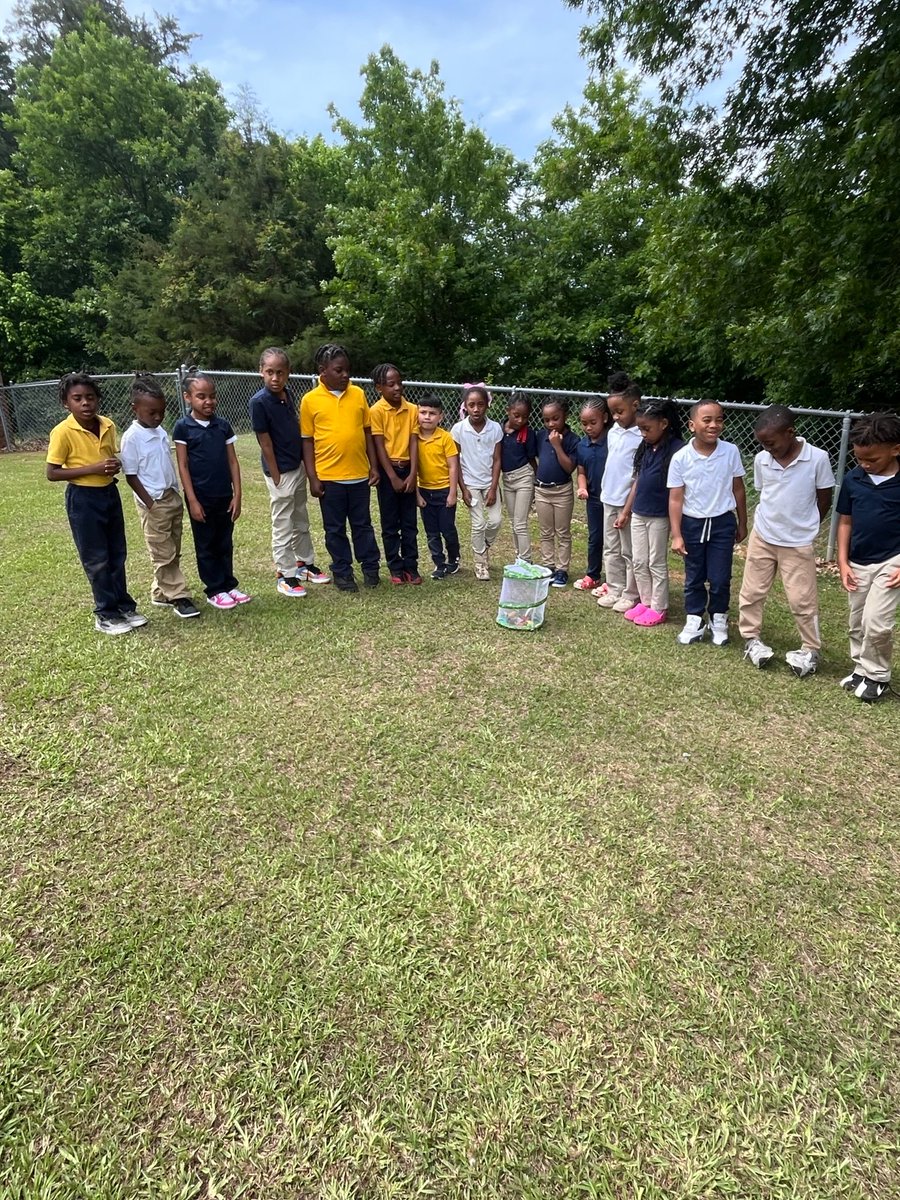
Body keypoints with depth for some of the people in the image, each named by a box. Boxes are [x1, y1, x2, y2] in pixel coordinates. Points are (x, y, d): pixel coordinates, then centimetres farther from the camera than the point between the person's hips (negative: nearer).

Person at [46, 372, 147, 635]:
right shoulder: (62, 432, -16)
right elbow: (52, 473, -15)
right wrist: (93, 469, -23)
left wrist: (115, 466, -7)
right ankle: (105, 615, 14)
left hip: (110, 493, 6)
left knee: (117, 554, 13)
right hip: (82, 499, -6)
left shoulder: (108, 426, 1)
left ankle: (123, 606, 26)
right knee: (96, 559, 2)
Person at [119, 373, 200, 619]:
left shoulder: (160, 431, 8)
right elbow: (131, 476, -13)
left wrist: (177, 494, 13)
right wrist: (150, 504, -16)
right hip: (153, 502, -8)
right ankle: (178, 597, 8)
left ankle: (160, 593, 25)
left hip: (172, 497, 8)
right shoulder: (132, 437, -13)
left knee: (173, 552, 13)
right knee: (164, 554, 1)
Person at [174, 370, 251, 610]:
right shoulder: (183, 427, -5)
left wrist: (237, 495, 0)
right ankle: (214, 590, 17)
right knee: (206, 545, 8)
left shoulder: (223, 426, 4)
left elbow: (232, 462, 5)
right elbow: (183, 466, -7)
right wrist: (192, 500, -11)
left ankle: (229, 585, 25)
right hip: (200, 498, -3)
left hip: (224, 496, 4)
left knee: (225, 544, 13)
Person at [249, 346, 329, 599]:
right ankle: (285, 575, 15)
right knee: (283, 526, 3)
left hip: (298, 467, 7)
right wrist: (276, 478, -14)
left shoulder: (288, 393, 2)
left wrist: (307, 464, 10)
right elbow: (265, 443, -17)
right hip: (281, 472, -7)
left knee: (301, 521, 19)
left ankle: (305, 563, 34)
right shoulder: (259, 401, -19)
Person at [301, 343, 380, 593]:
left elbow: (367, 431, 9)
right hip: (329, 476, -2)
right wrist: (312, 478, -6)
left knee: (363, 524, 14)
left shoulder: (358, 394, 3)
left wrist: (373, 465, 5)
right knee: (335, 528, 10)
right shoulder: (310, 400, -4)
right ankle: (342, 571, 23)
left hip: (359, 474, 2)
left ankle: (370, 567, 28)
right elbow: (307, 441, -2)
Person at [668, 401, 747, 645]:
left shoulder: (731, 452, -8)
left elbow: (738, 490, 3)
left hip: (722, 523, 0)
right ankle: (694, 621, 27)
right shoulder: (680, 458, -12)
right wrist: (676, 535, -11)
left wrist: (742, 524, 10)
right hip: (692, 524, 0)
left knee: (720, 579, 6)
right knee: (694, 578, 12)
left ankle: (718, 620, 27)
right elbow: (675, 498, -8)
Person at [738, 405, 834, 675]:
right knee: (751, 593, 9)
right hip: (761, 538, 3)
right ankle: (751, 639, 28)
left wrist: (802, 528, 5)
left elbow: (824, 501, -2)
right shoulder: (761, 460, -4)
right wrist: (772, 522, 3)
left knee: (802, 600, 4)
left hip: (798, 544, -3)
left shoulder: (818, 458, -13)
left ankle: (810, 650, 21)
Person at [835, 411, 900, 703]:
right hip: (858, 564, 4)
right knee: (857, 623, 12)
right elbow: (845, 522, 4)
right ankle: (862, 670, 30)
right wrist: (843, 562, 0)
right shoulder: (853, 479, -4)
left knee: (876, 622, -11)